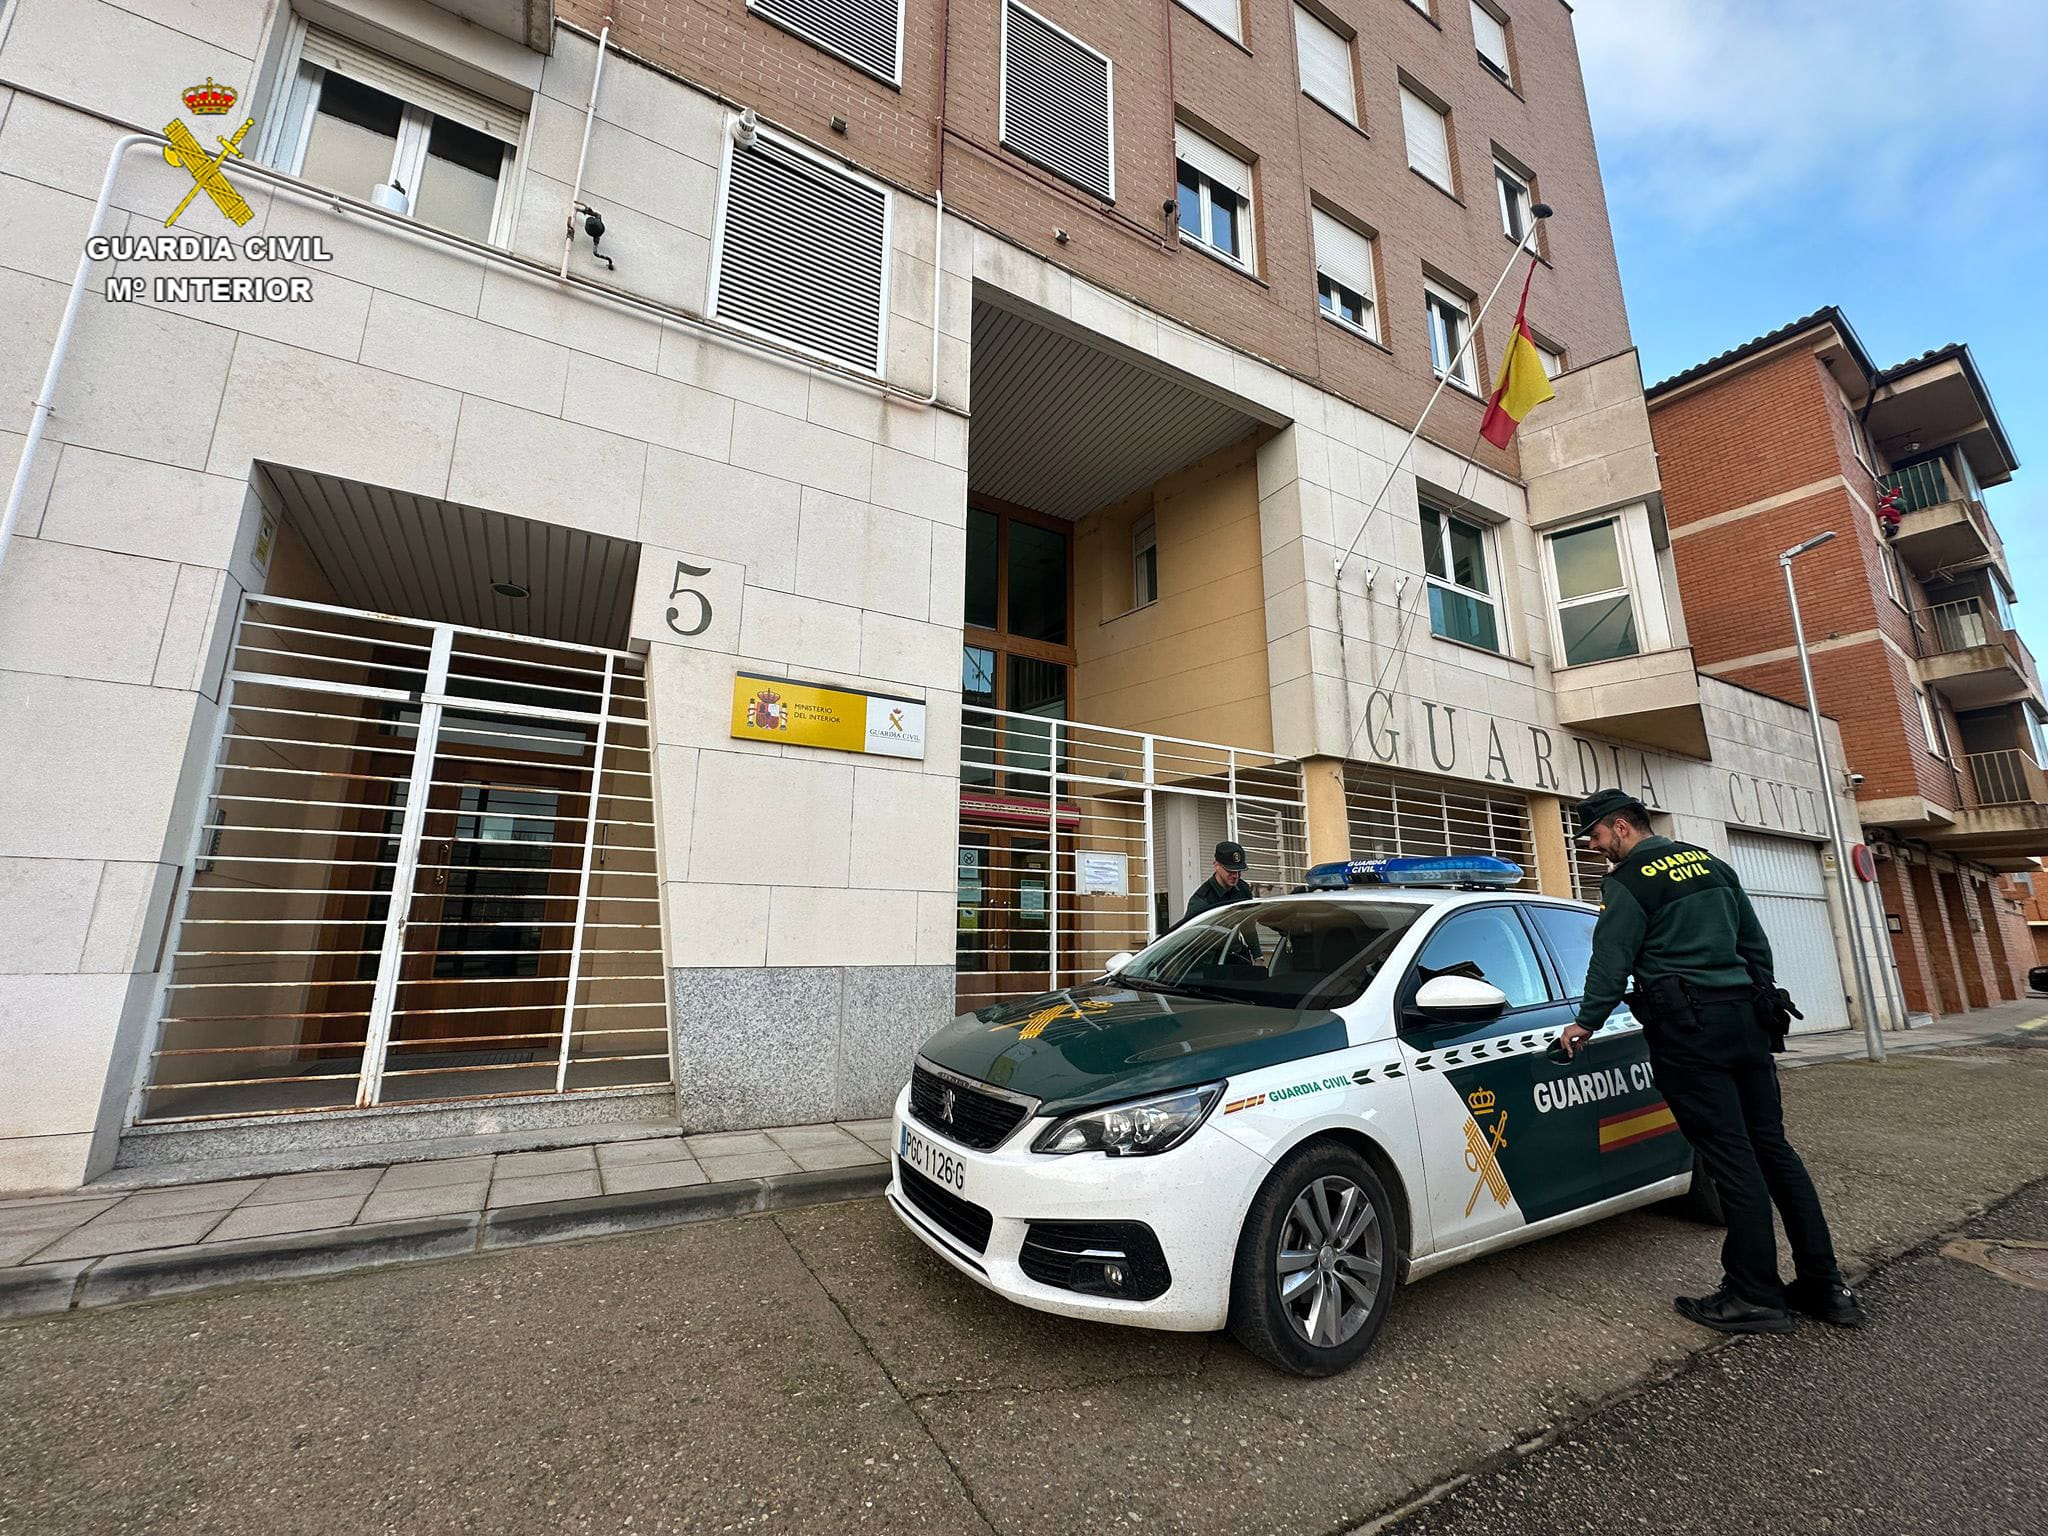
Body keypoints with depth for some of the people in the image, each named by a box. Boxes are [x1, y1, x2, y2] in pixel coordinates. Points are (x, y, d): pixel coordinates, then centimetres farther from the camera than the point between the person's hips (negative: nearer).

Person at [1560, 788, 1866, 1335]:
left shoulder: (1629, 881, -9)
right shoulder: (1710, 863, 16)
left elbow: (1612, 960, -9)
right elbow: (1756, 942, 21)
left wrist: (1586, 1023, 2)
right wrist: (1759, 1003, 28)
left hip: (1688, 1029, -8)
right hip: (1747, 1018, 8)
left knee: (1729, 1159, -4)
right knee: (1771, 1148, 12)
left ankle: (1756, 1297, 3)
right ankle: (1825, 1286, 17)